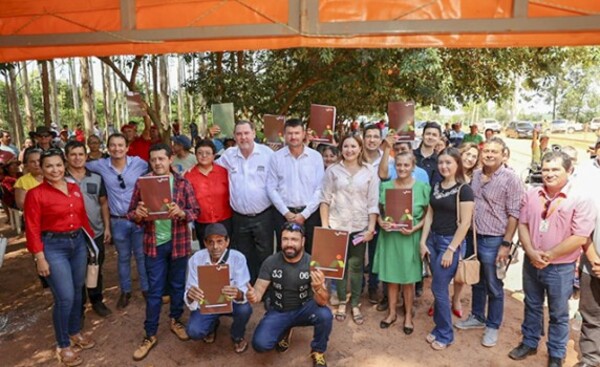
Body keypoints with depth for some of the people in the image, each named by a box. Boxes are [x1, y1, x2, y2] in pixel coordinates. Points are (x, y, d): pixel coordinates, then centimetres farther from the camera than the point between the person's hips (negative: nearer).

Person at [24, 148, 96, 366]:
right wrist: (40, 258, -13)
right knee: (65, 297, -5)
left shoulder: (74, 189, 6)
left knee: (77, 292, 15)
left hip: (78, 243, 5)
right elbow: (33, 229, -10)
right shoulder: (35, 194, -10)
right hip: (54, 246, -5)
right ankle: (63, 345, 15)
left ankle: (75, 332, 35)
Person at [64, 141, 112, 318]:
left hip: (96, 232, 2)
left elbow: (104, 203, 7)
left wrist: (107, 227, 4)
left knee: (96, 269, 14)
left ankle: (97, 300, 31)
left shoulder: (96, 178, 2)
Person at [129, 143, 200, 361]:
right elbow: (131, 213, 1)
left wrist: (181, 213, -25)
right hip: (154, 244, 0)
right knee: (154, 290, 7)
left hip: (178, 243, 0)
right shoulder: (142, 183, -2)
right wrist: (137, 214, -22)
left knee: (178, 285, 16)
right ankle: (150, 335, 20)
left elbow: (195, 211, -4)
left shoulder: (183, 184, -4)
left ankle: (175, 320, 38)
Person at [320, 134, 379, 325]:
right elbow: (325, 199, 1)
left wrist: (371, 227, -5)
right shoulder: (332, 170, 0)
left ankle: (355, 304, 21)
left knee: (356, 265, 7)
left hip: (360, 226, 0)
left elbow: (373, 203, 1)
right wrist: (325, 225, -5)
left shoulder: (369, 172, 1)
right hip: (337, 225, 0)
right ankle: (341, 302, 24)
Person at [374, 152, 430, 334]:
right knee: (391, 277, 12)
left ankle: (408, 315, 28)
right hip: (389, 236, 2)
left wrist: (415, 228, -16)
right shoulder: (385, 186, 1)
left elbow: (428, 215, -2)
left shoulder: (422, 188, -5)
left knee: (408, 279, 9)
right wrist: (381, 222, -12)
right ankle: (392, 312, 31)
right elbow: (379, 211, 8)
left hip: (410, 238, -2)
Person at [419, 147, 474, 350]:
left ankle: (445, 334, 16)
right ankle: (439, 328, 27)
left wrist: (451, 250, -16)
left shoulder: (463, 189, -12)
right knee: (438, 288, 12)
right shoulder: (436, 186, 8)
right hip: (433, 239, 6)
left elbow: (465, 223, -15)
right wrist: (423, 241, 5)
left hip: (450, 242, -6)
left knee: (439, 289, -1)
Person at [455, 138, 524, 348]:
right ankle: (477, 317, 38)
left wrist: (506, 244, -15)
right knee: (477, 283, 20)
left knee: (494, 287, 9)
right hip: (473, 237, 5)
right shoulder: (475, 175, 6)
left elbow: (514, 215, -12)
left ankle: (492, 326, 26)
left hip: (493, 241, -5)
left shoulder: (510, 179, -11)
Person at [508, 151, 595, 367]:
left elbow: (580, 237, -18)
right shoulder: (532, 195, 0)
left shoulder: (580, 200, -14)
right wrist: (531, 252, -12)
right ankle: (529, 343, 39)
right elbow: (523, 224, 1)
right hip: (531, 263, 4)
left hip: (560, 268, -4)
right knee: (532, 306, 20)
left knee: (558, 313, 13)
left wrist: (550, 255, -16)